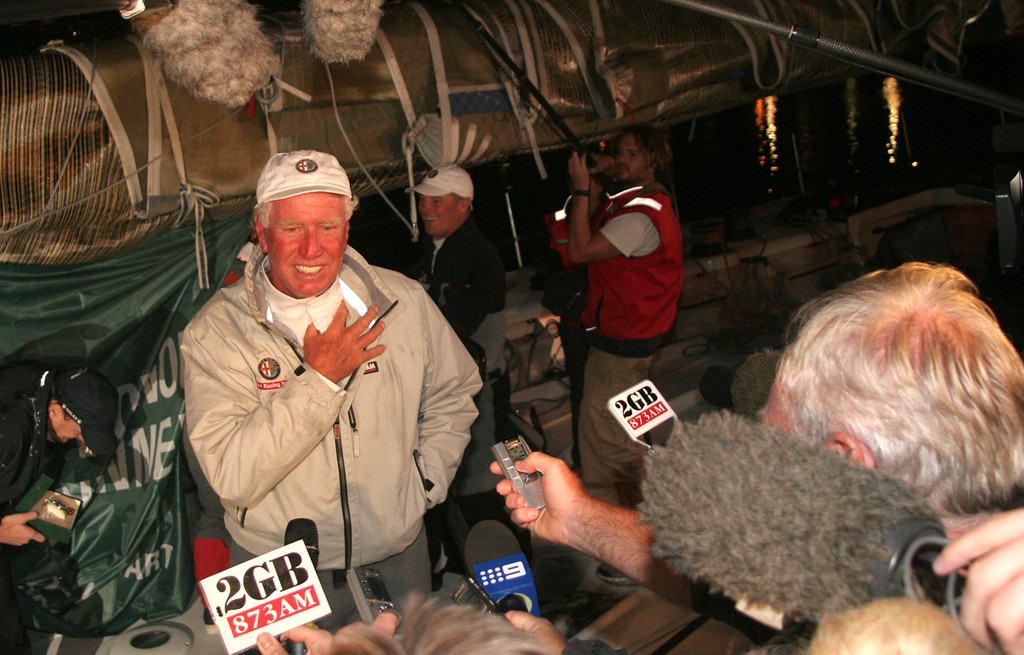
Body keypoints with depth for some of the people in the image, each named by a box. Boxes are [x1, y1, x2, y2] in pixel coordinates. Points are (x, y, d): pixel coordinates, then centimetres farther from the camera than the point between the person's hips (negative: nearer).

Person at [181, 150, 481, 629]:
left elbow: (452, 395, 10)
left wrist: (425, 484, 0)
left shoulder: (404, 301, -6)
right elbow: (231, 478, -25)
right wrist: (319, 379, -27)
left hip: (398, 556, 3)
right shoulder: (214, 333, -15)